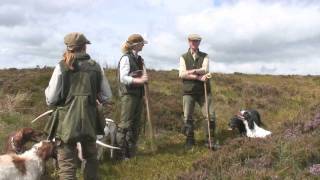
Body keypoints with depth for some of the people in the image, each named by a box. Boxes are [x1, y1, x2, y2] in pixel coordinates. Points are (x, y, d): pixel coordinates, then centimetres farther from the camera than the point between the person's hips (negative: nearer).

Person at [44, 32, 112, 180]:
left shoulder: (62, 66, -7)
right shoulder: (96, 67, 1)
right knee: (90, 157, 25)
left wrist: (47, 90, 13)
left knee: (67, 165, 4)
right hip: (89, 121, 3)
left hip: (67, 122, -3)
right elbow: (107, 96, 7)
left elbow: (50, 100, -8)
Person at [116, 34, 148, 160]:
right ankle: (122, 153, 2)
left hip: (138, 94, 8)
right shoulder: (126, 58, -9)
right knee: (125, 124, -6)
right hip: (128, 94, -8)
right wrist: (139, 80, -17)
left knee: (136, 124, 11)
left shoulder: (139, 59, 15)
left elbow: (144, 75, 14)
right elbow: (123, 78, -18)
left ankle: (131, 152, 21)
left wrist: (144, 78, -7)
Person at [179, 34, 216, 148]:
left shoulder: (205, 56, 9)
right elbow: (182, 74, -9)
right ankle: (190, 140, 13)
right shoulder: (183, 57, 7)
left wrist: (192, 71, -22)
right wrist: (199, 77, -17)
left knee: (210, 115, -2)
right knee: (187, 118, 0)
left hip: (204, 91, 1)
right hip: (188, 91, -1)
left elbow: (205, 70, -9)